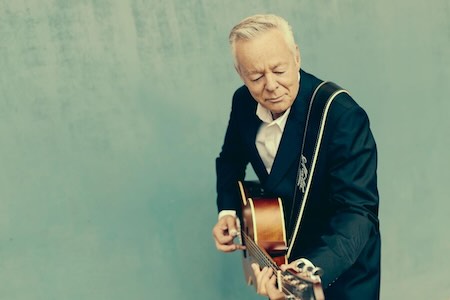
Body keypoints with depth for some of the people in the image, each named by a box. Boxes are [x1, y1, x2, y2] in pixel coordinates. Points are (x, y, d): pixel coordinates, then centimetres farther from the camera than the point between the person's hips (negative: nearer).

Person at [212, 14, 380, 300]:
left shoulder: (343, 116, -31)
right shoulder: (243, 102, -11)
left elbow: (358, 210, -36)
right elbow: (231, 159, 8)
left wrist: (310, 271, -52)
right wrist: (227, 211, -8)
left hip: (340, 264, -5)